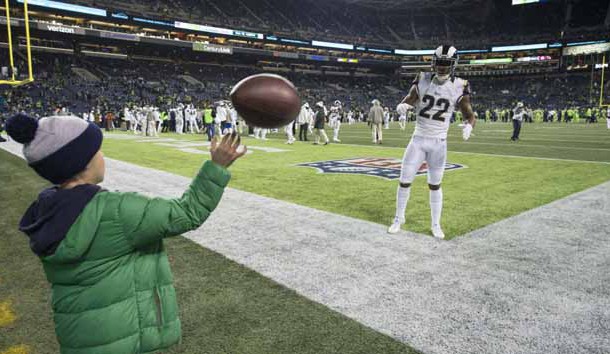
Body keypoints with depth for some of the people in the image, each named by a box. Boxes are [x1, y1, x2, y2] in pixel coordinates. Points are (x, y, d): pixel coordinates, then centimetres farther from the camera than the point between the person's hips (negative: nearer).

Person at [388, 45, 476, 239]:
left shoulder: (459, 86, -7)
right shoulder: (423, 80, -3)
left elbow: (469, 113, -7)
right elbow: (410, 99, 7)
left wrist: (468, 125, -31)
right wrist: (403, 105, -18)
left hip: (439, 143, -1)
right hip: (418, 140, 1)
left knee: (435, 185, 9)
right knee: (405, 181, 3)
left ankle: (436, 224, 26)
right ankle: (398, 219, 23)